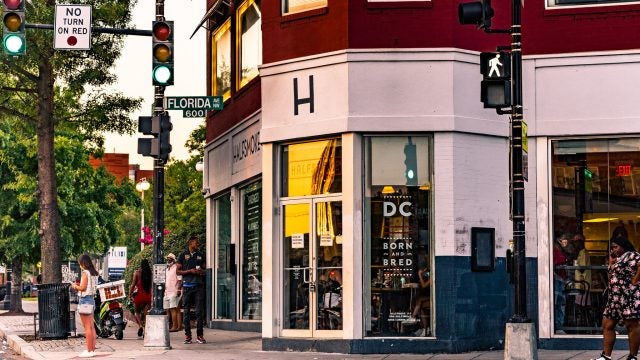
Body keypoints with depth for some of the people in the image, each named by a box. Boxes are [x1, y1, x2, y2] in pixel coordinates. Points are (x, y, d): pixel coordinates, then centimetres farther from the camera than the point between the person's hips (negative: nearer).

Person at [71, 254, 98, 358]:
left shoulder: (85, 273, -14)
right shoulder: (94, 273, 10)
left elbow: (83, 287, -20)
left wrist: (75, 286, -2)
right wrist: (78, 286, 14)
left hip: (84, 300, -9)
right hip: (91, 299, 9)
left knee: (87, 327, -6)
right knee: (91, 327, 11)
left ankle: (89, 351, -5)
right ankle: (93, 349, 14)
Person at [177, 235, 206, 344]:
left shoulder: (200, 255, 14)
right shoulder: (183, 255, 5)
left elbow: (204, 269, 21)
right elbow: (178, 271, 4)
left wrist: (201, 271, -2)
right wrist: (190, 271, -10)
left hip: (199, 285, 2)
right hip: (187, 285, -2)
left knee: (199, 311, -3)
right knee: (186, 311, 0)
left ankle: (200, 335, 1)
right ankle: (187, 335, 5)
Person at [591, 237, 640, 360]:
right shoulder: (619, 260, 22)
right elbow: (611, 278, 23)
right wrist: (611, 263, 17)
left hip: (628, 296, -10)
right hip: (615, 298, 10)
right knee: (607, 325, 5)